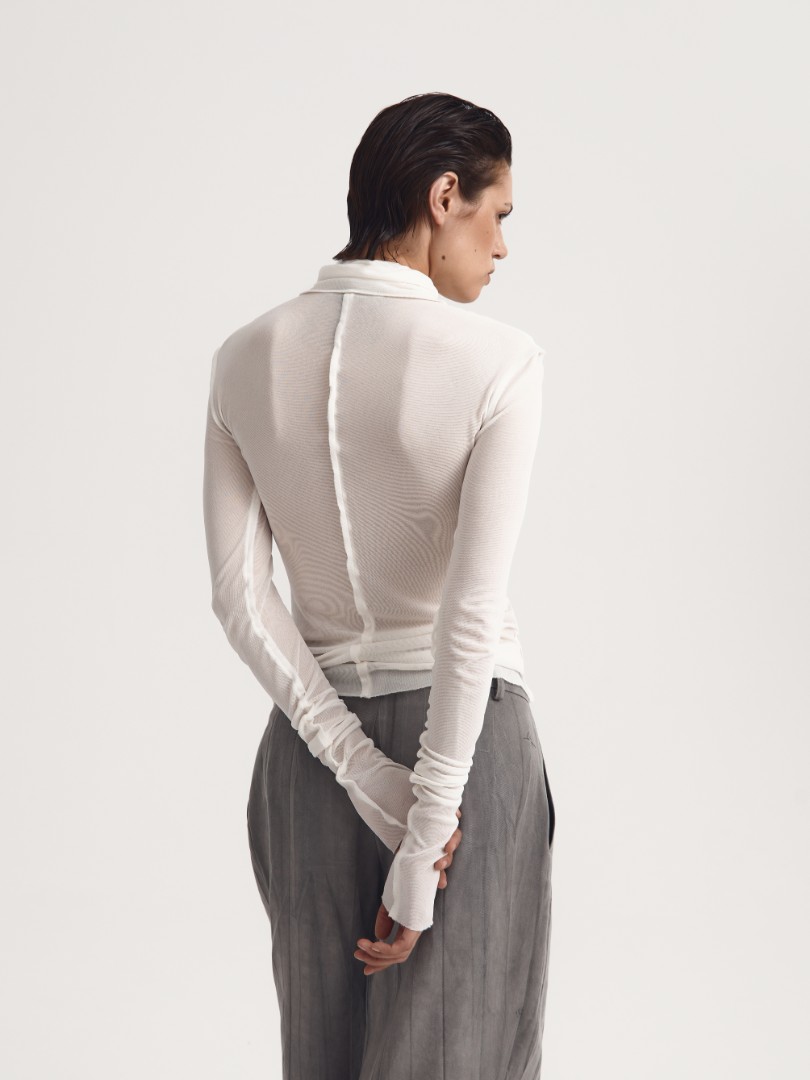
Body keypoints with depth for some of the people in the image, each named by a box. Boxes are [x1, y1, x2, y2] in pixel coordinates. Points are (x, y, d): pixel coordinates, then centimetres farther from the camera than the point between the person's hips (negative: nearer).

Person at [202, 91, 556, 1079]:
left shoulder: (246, 360, -1)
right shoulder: (498, 362, -14)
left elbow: (240, 595, -7)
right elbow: (473, 608, -21)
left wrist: (367, 775, -9)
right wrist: (422, 846, -18)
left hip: (310, 745, 5)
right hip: (466, 743, -4)